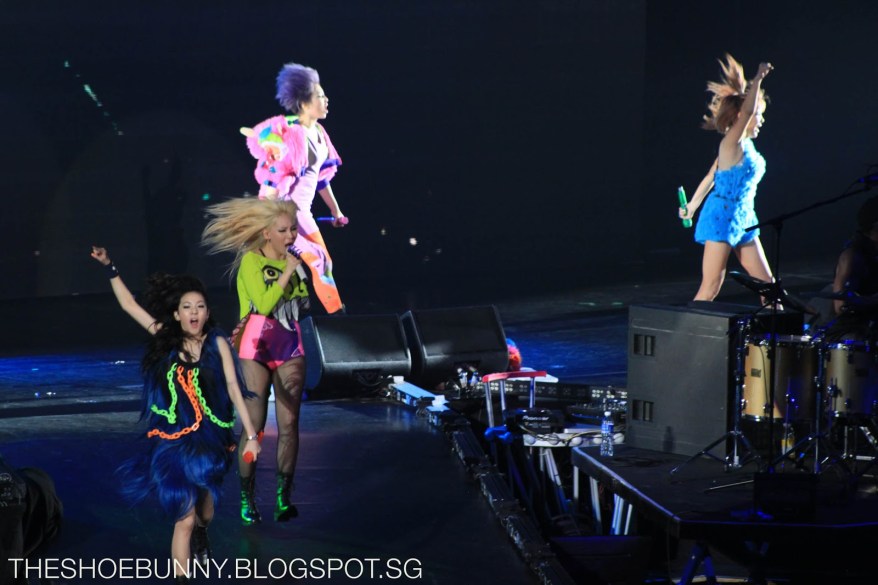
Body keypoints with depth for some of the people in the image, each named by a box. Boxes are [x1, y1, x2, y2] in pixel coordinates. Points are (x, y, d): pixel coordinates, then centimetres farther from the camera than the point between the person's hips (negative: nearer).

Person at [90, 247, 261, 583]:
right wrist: (109, 268, -1)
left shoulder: (217, 343, -6)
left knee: (204, 508, 21)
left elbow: (233, 388, -6)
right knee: (184, 517, -8)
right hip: (173, 440, -1)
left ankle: (201, 535, 56)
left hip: (210, 438, 1)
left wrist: (250, 434, -9)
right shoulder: (166, 340, -3)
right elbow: (129, 305, 2)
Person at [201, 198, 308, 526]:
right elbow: (263, 304, -17)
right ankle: (247, 499, 3)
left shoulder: (295, 261, 11)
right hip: (257, 348, -5)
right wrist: (288, 272, -14)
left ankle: (284, 496, 4)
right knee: (254, 425, -4)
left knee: (289, 424, -1)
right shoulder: (251, 261, -6)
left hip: (290, 348, 5)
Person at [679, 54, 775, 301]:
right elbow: (746, 110, -30)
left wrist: (692, 206, 26)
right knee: (711, 287, -7)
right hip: (722, 217, -9)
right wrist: (758, 79, -29)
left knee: (765, 282, 8)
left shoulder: (746, 145, 13)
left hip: (742, 219, 9)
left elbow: (710, 177, 20)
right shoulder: (731, 143, -12)